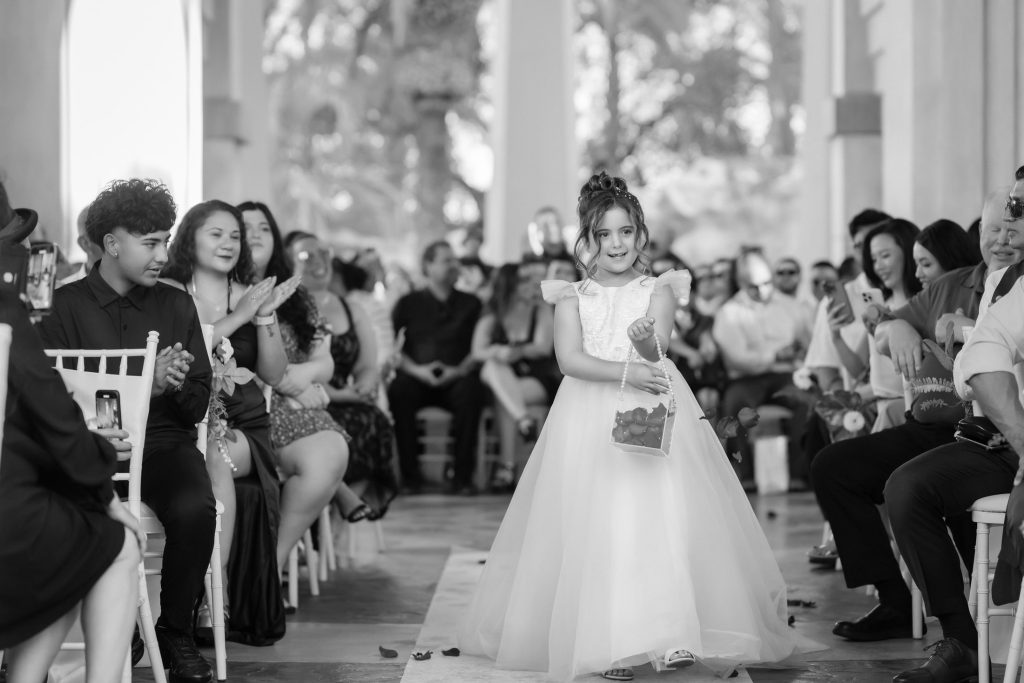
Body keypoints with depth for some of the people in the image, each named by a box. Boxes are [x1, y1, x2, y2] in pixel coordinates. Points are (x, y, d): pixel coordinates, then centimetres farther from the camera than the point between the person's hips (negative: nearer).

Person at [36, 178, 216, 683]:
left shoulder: (175, 305, 13)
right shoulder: (66, 306, 5)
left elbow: (197, 408, 12)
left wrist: (177, 384, -12)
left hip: (164, 443, 2)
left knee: (194, 509, -30)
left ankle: (176, 634, -7)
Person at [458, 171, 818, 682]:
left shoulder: (658, 292, 9)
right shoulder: (573, 298, 11)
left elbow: (653, 350, -9)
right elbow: (570, 359, -4)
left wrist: (645, 339, -34)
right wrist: (626, 371, -18)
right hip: (590, 419, 0)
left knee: (664, 514, -14)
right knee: (597, 524, -10)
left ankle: (671, 635, -14)